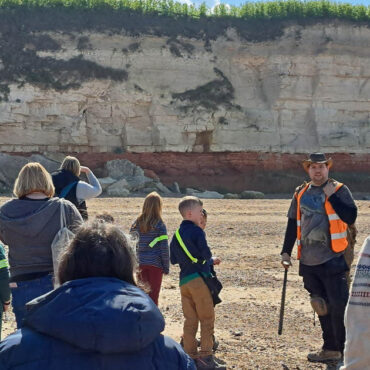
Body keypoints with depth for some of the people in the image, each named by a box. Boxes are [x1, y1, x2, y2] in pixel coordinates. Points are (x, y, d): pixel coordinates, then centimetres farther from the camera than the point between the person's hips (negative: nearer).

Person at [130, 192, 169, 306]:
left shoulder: (136, 224, 2)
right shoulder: (160, 225, -9)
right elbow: (164, 248, -9)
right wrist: (166, 267, -1)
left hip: (140, 263, 3)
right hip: (155, 263, -3)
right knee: (154, 295, 5)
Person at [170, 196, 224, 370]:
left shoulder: (177, 234, 11)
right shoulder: (197, 231, -11)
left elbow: (173, 259, 14)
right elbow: (206, 254, -17)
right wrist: (211, 260, 7)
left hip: (183, 281, 7)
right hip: (199, 279, -7)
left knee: (190, 320, 11)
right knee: (207, 319, 0)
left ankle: (190, 356, 13)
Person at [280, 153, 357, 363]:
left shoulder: (339, 190, -2)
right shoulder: (301, 193, 11)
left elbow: (351, 217, -15)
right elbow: (293, 223, 16)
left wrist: (331, 196, -17)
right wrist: (286, 251, 13)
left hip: (332, 260, -5)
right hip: (308, 261, 5)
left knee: (338, 306, -7)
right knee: (322, 306, 11)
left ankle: (346, 351, 3)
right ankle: (330, 349, 22)